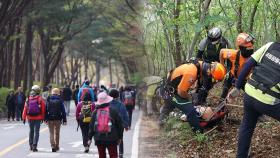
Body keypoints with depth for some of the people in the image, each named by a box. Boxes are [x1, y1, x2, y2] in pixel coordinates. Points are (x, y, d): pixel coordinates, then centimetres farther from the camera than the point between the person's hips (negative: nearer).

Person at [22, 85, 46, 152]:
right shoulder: (40, 99, -8)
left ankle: (31, 145, 24)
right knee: (36, 132, 0)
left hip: (30, 118, 3)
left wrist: (24, 118, 4)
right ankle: (34, 146, -8)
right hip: (38, 118, -3)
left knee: (31, 131, 18)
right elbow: (43, 109, -7)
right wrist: (42, 118, 2)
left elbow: (25, 108, -1)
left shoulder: (28, 99, 1)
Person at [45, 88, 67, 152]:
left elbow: (46, 110, -3)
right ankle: (56, 146, 21)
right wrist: (64, 120, 2)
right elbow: (63, 111, -3)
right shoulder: (60, 100, -4)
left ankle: (53, 146, -9)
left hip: (50, 119, 0)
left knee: (51, 133, 4)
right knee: (57, 133, 15)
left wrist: (45, 119, 2)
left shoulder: (48, 100, -3)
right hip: (58, 119, 0)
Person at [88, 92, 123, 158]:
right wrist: (120, 137, 9)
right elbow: (119, 124, 0)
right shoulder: (113, 111, -5)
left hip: (99, 138, 3)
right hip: (111, 138, -3)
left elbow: (91, 126, 2)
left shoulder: (95, 112, 1)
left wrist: (90, 138, 10)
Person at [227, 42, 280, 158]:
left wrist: (237, 88, 13)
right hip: (267, 101, -6)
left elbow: (248, 65, 4)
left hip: (249, 94, 6)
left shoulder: (270, 46, 2)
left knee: (247, 126, 27)